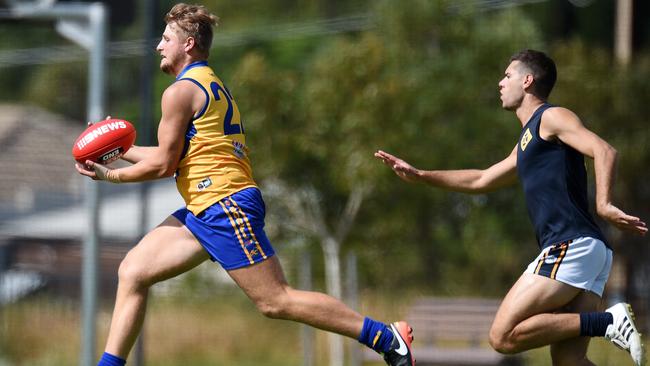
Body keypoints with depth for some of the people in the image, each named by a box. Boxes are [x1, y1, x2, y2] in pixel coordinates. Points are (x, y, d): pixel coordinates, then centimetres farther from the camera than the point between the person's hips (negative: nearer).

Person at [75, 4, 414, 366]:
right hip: (203, 212, 11)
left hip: (226, 207, -11)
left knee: (275, 301, -11)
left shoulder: (182, 91, -10)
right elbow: (177, 156, 25)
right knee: (133, 272, 8)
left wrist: (110, 175, 3)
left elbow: (163, 165, -10)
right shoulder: (211, 84, 20)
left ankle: (387, 337, -10)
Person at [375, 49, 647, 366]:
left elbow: (604, 151, -14)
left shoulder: (551, 118, 0)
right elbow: (481, 180, 40)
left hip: (570, 246, -9)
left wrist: (603, 205, -28)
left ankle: (608, 322, -18)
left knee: (503, 336, -14)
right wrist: (418, 176, 40)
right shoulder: (527, 142, 29)